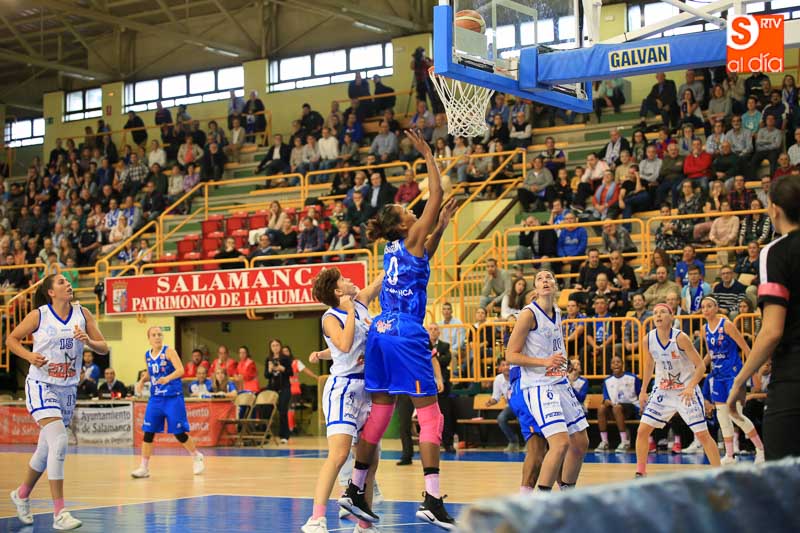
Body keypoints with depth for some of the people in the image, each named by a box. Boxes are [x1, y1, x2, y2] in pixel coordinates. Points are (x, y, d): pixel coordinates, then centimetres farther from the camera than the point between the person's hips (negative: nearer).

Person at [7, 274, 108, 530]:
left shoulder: (83, 314, 1)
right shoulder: (38, 315, -8)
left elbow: (104, 348, 3)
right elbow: (11, 339, 3)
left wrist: (88, 341, -18)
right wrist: (29, 356, -15)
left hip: (68, 389, 5)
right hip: (41, 386, -5)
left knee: (46, 448, 16)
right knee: (59, 442, -21)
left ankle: (22, 494, 42)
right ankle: (59, 514, -20)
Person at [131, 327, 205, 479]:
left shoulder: (169, 351, -9)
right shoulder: (147, 356, 7)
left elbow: (180, 370, -22)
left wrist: (167, 378, -39)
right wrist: (143, 379, 2)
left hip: (173, 398, -5)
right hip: (155, 398, 5)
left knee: (179, 433, -1)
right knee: (148, 433, -2)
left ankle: (197, 457, 22)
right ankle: (144, 467, 6)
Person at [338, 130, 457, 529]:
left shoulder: (393, 249, 14)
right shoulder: (411, 239, -6)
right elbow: (437, 197, -8)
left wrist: (441, 226, 28)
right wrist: (428, 155, -2)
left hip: (380, 333, 8)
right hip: (407, 336, -8)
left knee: (380, 410, 13)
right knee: (430, 414, -6)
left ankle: (355, 490, 15)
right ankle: (432, 499, -12)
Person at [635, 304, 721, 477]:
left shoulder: (680, 338, -20)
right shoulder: (649, 339, -6)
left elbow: (701, 366, -17)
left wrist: (690, 387, -30)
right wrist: (643, 391, 13)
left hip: (686, 391, -4)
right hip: (662, 390, 4)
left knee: (702, 434, -5)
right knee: (642, 430, -2)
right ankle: (640, 473, 11)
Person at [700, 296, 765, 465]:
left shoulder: (726, 325, -12)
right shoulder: (705, 330, 8)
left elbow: (746, 349, -11)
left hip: (733, 374, -7)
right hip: (717, 375, 7)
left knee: (735, 414, -12)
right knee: (722, 416, 5)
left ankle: (760, 449, 2)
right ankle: (729, 456, 12)